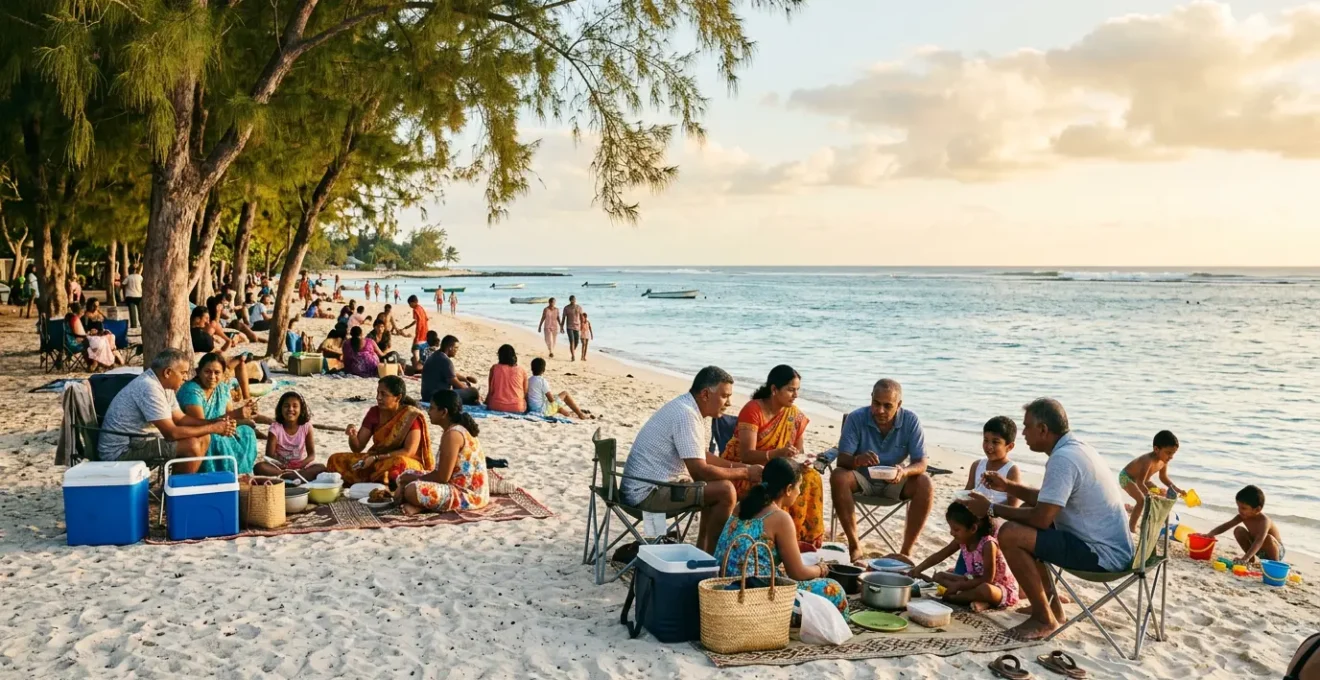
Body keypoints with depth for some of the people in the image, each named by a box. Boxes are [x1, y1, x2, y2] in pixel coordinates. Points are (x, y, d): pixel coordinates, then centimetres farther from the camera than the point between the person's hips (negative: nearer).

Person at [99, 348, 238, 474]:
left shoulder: (161, 383, 6)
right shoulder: (149, 387, -25)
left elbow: (180, 418, 13)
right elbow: (171, 433, -26)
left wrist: (216, 422, -2)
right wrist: (213, 428, -18)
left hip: (138, 440, 10)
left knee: (203, 439, 7)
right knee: (192, 446, -21)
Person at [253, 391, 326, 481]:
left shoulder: (306, 427, -3)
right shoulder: (275, 427, -7)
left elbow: (311, 454, -5)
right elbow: (269, 455, -11)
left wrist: (301, 464, -26)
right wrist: (282, 465, -30)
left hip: (301, 466, 1)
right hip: (280, 466, -1)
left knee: (321, 468, -27)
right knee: (259, 467, -28)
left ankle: (283, 476, -39)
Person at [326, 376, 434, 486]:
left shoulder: (411, 416, -13)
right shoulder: (374, 412, 1)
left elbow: (409, 452, -18)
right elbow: (357, 447, 2)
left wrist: (376, 458, -22)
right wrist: (353, 436, -20)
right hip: (377, 462, 6)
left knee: (399, 464, -41)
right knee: (336, 460, -12)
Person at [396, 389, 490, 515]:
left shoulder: (452, 434, -18)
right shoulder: (459, 430, 13)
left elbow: (442, 477, -20)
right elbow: (444, 473, 15)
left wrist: (415, 478, -5)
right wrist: (415, 478, 5)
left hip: (468, 495, -11)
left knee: (412, 490, -32)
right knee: (406, 478, 18)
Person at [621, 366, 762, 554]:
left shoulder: (686, 407, 10)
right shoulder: (686, 416, -22)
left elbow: (699, 457, 22)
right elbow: (699, 471, -25)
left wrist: (737, 466, 10)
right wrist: (744, 472, -14)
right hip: (648, 492, -11)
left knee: (717, 485, 21)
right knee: (725, 491, -16)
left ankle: (702, 552, 22)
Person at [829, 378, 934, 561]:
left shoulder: (911, 421, -15)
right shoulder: (856, 418, -17)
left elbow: (921, 463, -16)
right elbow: (842, 459, -21)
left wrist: (905, 471, -41)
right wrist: (857, 460, -46)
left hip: (895, 481, 1)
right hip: (863, 479, 0)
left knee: (925, 485, -28)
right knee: (838, 477, -31)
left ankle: (906, 551, -21)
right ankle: (854, 546, -23)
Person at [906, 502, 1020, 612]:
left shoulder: (988, 544, -29)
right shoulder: (962, 540, -7)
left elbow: (987, 579, -28)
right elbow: (940, 555, 4)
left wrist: (958, 585, -26)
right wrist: (918, 569, -6)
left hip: (1002, 589, -8)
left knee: (985, 590, -43)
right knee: (940, 576, 2)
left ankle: (951, 597, -19)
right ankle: (977, 599, -17)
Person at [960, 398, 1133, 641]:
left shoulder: (1063, 458, -22)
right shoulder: (1075, 448, 9)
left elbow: (1041, 518, -25)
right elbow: (1048, 500, 22)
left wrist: (992, 509, -13)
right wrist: (1008, 486, 18)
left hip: (1103, 553, -11)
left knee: (1010, 534, -19)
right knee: (1024, 520, 22)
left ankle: (1045, 618, -5)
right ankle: (1049, 603, 25)